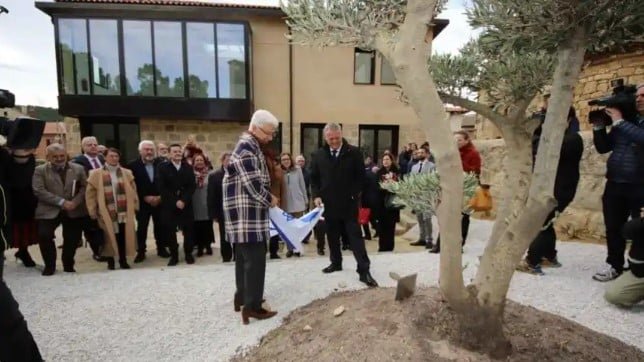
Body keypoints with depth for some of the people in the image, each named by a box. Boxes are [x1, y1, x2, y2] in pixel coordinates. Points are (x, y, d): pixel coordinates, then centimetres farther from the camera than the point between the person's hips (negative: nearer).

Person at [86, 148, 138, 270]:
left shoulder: (127, 173, 8)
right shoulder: (96, 174, 2)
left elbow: (133, 191, 10)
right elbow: (90, 194, 2)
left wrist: (135, 207, 5)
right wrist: (92, 211, -2)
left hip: (124, 212, 2)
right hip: (106, 213, -1)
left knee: (123, 236, 5)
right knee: (109, 237, 5)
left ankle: (123, 260, 18)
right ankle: (110, 261, 20)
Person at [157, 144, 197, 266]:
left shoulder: (188, 167, 9)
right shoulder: (162, 167, 2)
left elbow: (192, 186, 1)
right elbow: (162, 188, -6)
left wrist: (183, 200, -13)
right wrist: (175, 201, -14)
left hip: (186, 204, 2)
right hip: (169, 205, -1)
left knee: (188, 230, 3)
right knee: (170, 231, 2)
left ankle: (188, 254, 18)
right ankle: (174, 255, 15)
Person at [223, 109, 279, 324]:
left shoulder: (250, 146, 18)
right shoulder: (247, 147, -16)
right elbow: (252, 183, -22)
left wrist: (268, 198, 10)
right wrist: (270, 200, -8)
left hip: (246, 213, 11)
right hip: (247, 213, -11)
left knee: (244, 257, 17)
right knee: (255, 259, -6)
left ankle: (242, 296, 29)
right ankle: (252, 305, 2)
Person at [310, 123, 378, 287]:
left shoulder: (354, 153, -2)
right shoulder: (318, 155, 6)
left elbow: (361, 176, -1)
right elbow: (314, 178, 10)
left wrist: (354, 195, -10)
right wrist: (316, 195, -4)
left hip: (349, 203, -3)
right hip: (329, 204, 3)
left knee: (355, 236, -3)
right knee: (332, 236, 15)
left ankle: (364, 271, 1)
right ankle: (336, 263, 33)